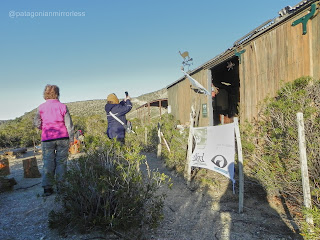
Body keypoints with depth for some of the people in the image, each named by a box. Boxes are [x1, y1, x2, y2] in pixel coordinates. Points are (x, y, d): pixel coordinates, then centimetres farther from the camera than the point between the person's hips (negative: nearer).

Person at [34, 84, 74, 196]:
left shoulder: (41, 108, 0)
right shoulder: (62, 106, -2)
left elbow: (36, 123, 5)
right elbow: (69, 124, -2)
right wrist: (71, 138, 4)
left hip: (47, 139, 1)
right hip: (62, 137, 0)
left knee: (48, 163, 6)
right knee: (61, 162, 7)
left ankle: (47, 187, 7)